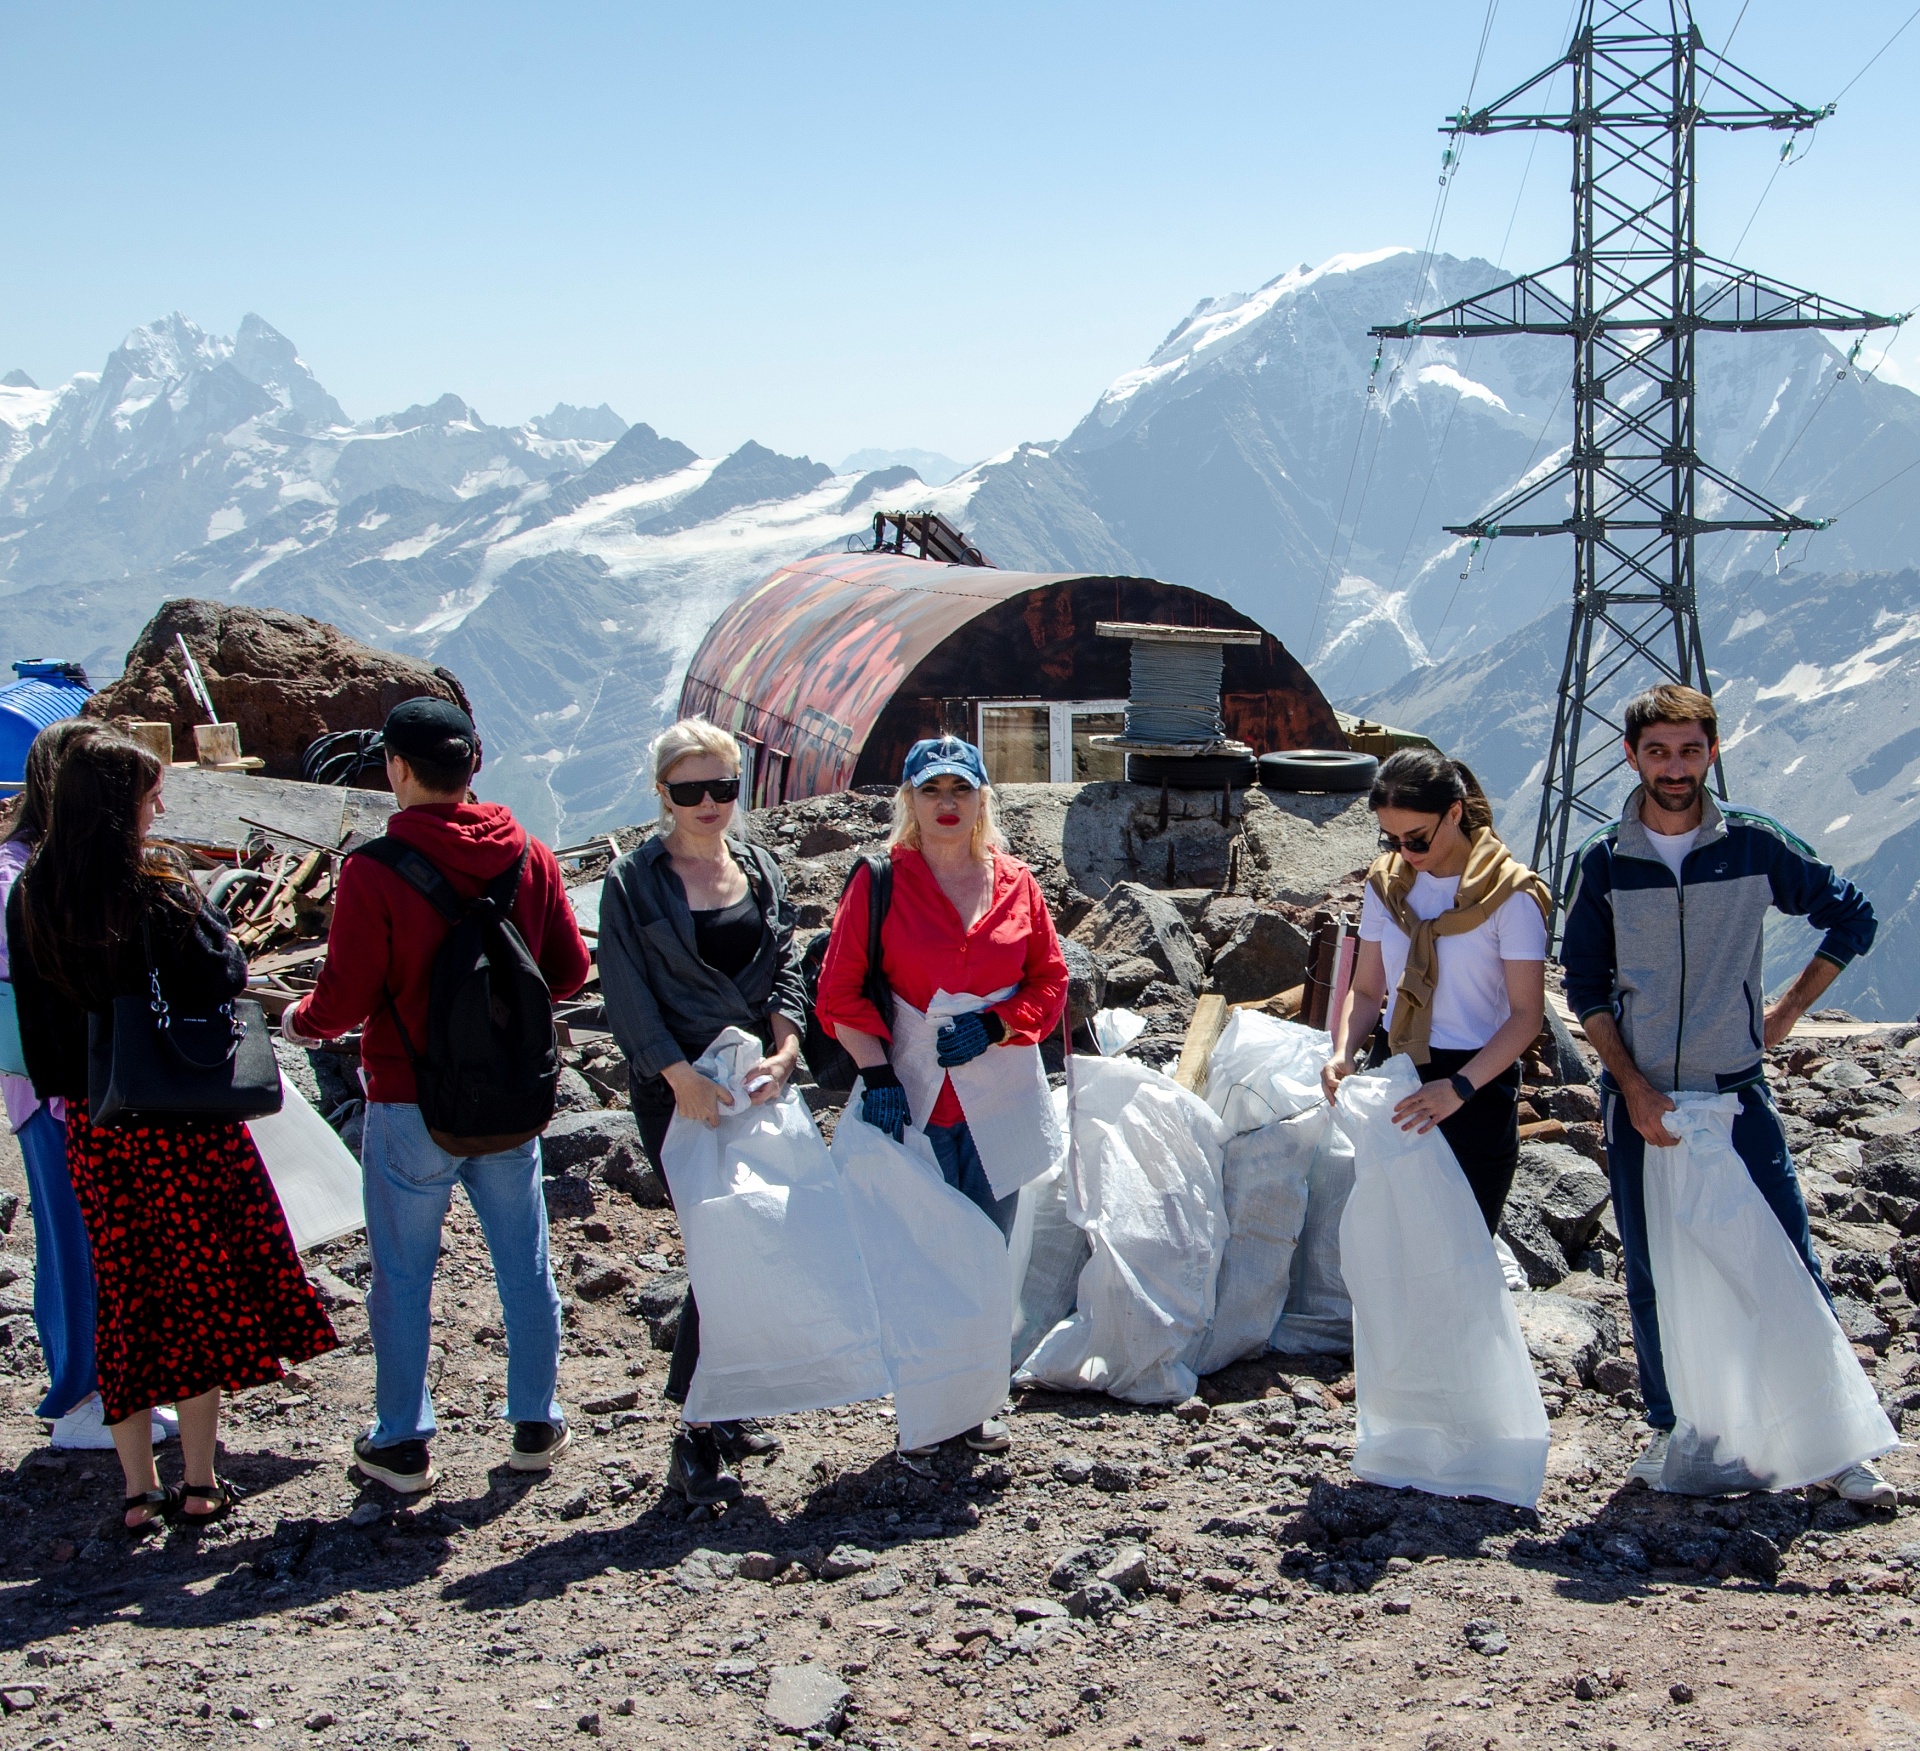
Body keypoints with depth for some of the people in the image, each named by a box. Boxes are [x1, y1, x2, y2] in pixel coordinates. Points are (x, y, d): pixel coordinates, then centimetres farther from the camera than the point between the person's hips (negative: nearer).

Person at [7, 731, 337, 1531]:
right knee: (199, 1285, 8)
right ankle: (199, 1483, 12)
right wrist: (207, 917, 1)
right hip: (182, 1119, -4)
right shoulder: (160, 893, -17)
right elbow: (224, 978, -15)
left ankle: (138, 1489, 15)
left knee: (123, 1294, 12)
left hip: (93, 1126, 4)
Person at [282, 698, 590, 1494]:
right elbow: (568, 968, 4)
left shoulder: (373, 872, -17)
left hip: (411, 1107, -4)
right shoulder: (529, 858, -4)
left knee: (402, 1278, 9)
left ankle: (403, 1443, 17)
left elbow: (345, 998, -14)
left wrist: (300, 1023, 8)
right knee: (524, 1266, 15)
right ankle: (535, 1425, 24)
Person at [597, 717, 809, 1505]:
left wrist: (783, 1047, -8)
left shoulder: (759, 869, 10)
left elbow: (785, 967, 9)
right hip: (678, 1090, -5)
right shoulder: (634, 880, -4)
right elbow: (627, 995, -8)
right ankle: (697, 1438, -2)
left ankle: (725, 1411, 20)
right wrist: (680, 1074, -19)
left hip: (758, 1081, 5)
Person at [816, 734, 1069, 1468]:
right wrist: (877, 1073, -14)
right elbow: (841, 993, -3)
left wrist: (994, 1026, -10)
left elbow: (1049, 984, 8)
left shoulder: (1014, 884, 6)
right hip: (913, 1100, -3)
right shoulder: (880, 883, -2)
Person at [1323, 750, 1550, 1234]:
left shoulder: (1508, 894, -10)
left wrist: (1459, 1087, -26)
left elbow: (1527, 1014, -14)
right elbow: (1367, 989, 10)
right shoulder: (1386, 883, 6)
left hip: (1476, 1088, -4)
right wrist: (1344, 1053, -10)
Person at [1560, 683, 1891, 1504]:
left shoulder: (1756, 845, -2)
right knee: (1652, 1278, 7)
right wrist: (1634, 1088, -6)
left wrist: (1788, 1008, 5)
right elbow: (1586, 988, 3)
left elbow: (1852, 916, 9)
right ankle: (1670, 1430, 22)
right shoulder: (1603, 862, 0)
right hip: (1639, 1098, 1)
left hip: (1736, 1093, -1)